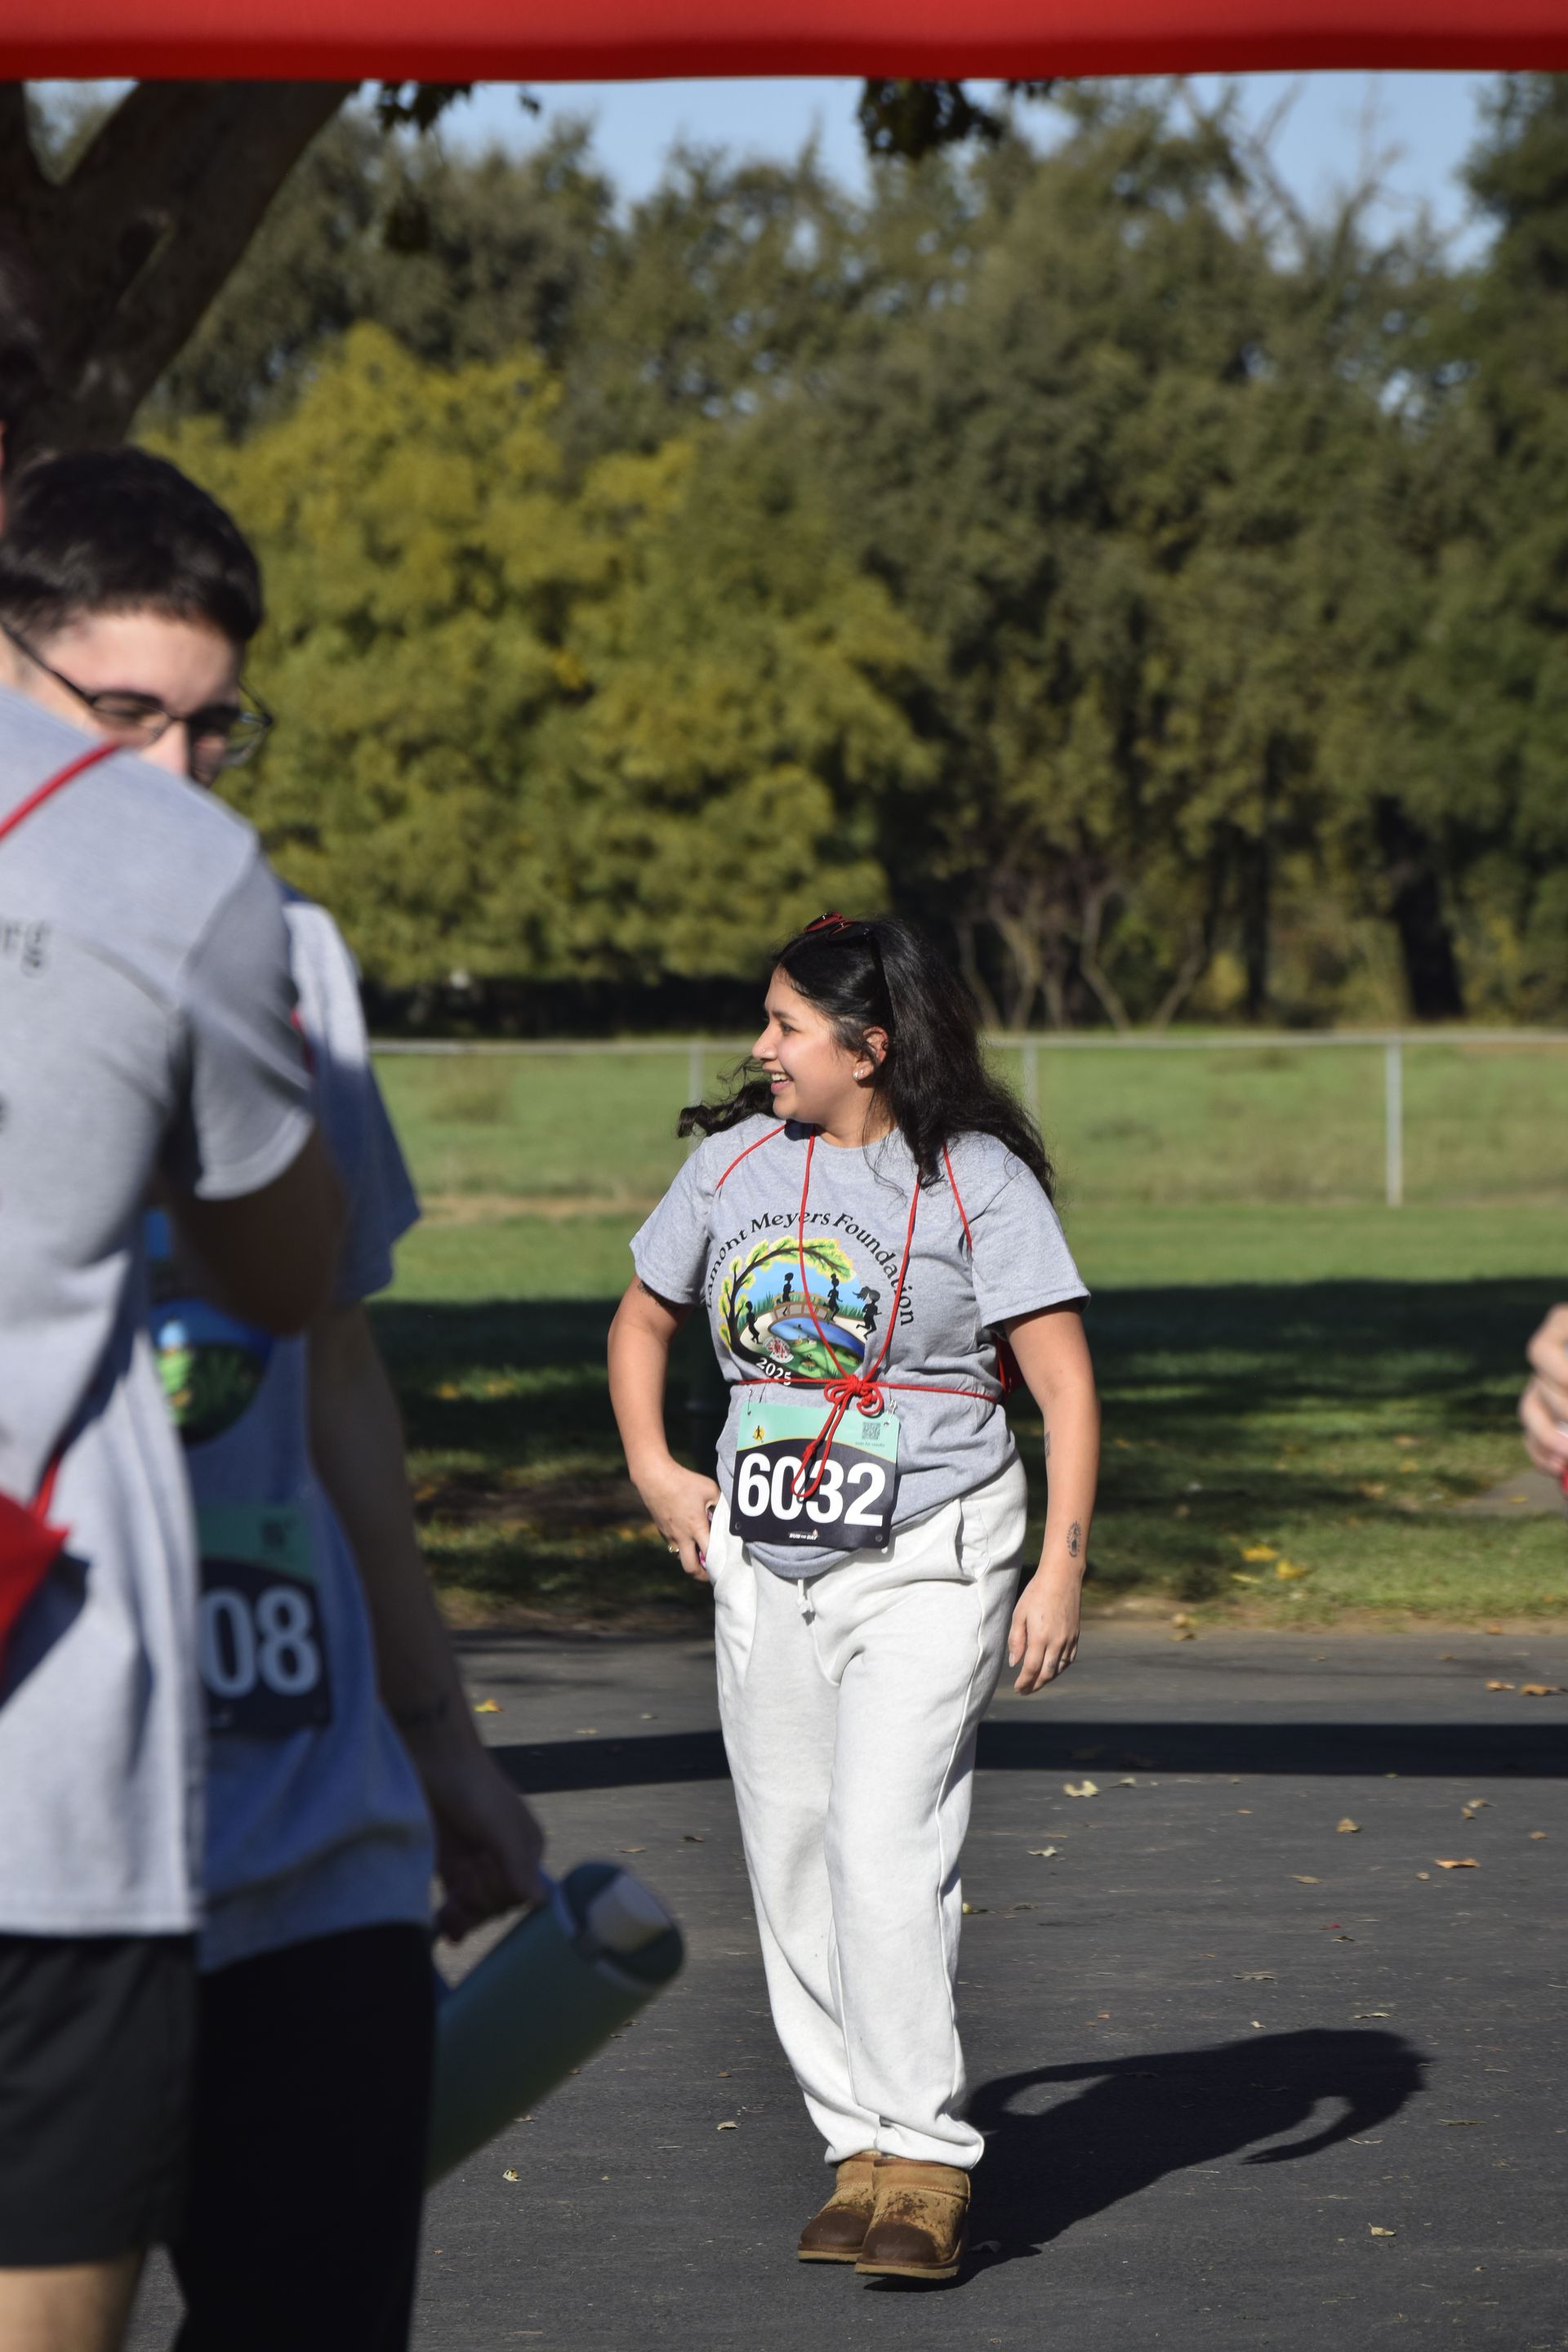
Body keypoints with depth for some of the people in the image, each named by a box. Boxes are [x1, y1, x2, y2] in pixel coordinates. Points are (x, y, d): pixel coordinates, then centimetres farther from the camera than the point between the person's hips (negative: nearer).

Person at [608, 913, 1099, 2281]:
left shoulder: (976, 1180, -7)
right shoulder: (735, 1161, 7)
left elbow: (1064, 1380, -8)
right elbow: (644, 1320, 23)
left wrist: (1062, 1570, -15)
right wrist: (655, 1472, 9)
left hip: (927, 1564, -6)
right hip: (766, 1569, 6)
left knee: (887, 1851, -17)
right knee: (793, 1864, 5)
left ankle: (924, 2166, -11)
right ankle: (864, 2151, 15)